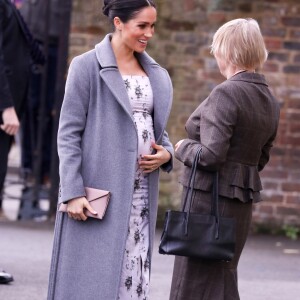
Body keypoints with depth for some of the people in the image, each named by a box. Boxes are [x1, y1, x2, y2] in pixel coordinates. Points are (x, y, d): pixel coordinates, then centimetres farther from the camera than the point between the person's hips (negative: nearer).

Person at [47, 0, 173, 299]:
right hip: (98, 194, -5)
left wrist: (166, 154, 0)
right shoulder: (87, 67, -4)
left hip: (141, 195, 5)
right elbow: (69, 133, -6)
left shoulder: (157, 75, 13)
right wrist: (73, 192, -14)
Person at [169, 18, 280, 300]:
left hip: (210, 198, -8)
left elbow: (211, 154, -21)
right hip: (242, 200, 8)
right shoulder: (269, 100, 10)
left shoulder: (225, 93, -16)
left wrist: (182, 147, -4)